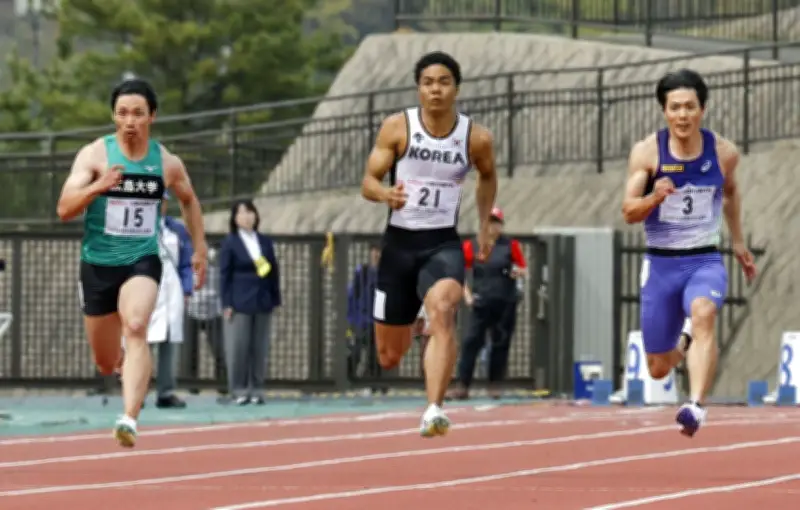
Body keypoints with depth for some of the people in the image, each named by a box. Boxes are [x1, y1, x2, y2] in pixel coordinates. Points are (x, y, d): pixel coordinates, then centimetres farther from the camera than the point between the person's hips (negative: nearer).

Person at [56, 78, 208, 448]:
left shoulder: (168, 163, 0)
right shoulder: (95, 155, -7)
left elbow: (188, 200, 22)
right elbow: (64, 209, -16)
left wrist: (200, 248, 20)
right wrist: (98, 186, -33)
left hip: (142, 261, -1)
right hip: (98, 263, 1)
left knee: (136, 328, -30)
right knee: (106, 363, 11)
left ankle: (130, 419, -38)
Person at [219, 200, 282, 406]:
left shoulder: (265, 242, 13)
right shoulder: (230, 243, 1)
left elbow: (274, 272, 14)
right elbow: (224, 274, -1)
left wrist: (275, 300, 8)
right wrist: (227, 304, -8)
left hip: (262, 303, 4)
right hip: (239, 303, -4)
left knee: (260, 349, 3)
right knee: (238, 348, -5)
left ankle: (256, 390, 9)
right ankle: (239, 391, 1)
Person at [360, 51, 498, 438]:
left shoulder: (476, 138, -2)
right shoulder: (397, 127, -5)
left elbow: (487, 177, 20)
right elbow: (368, 183, -5)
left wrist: (484, 227, 17)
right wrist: (385, 194, -27)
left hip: (443, 245, -1)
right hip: (399, 242, 1)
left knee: (442, 312, -33)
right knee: (389, 356, 9)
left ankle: (434, 412, -40)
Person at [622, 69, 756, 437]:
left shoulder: (723, 152, -2)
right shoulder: (647, 152, -8)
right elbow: (628, 212, -9)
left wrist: (738, 241, 25)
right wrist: (654, 198, -30)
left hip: (705, 261, -1)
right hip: (661, 264, 1)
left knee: (703, 314, -36)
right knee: (659, 369, 8)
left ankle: (696, 406, -45)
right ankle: (681, 347, 47)